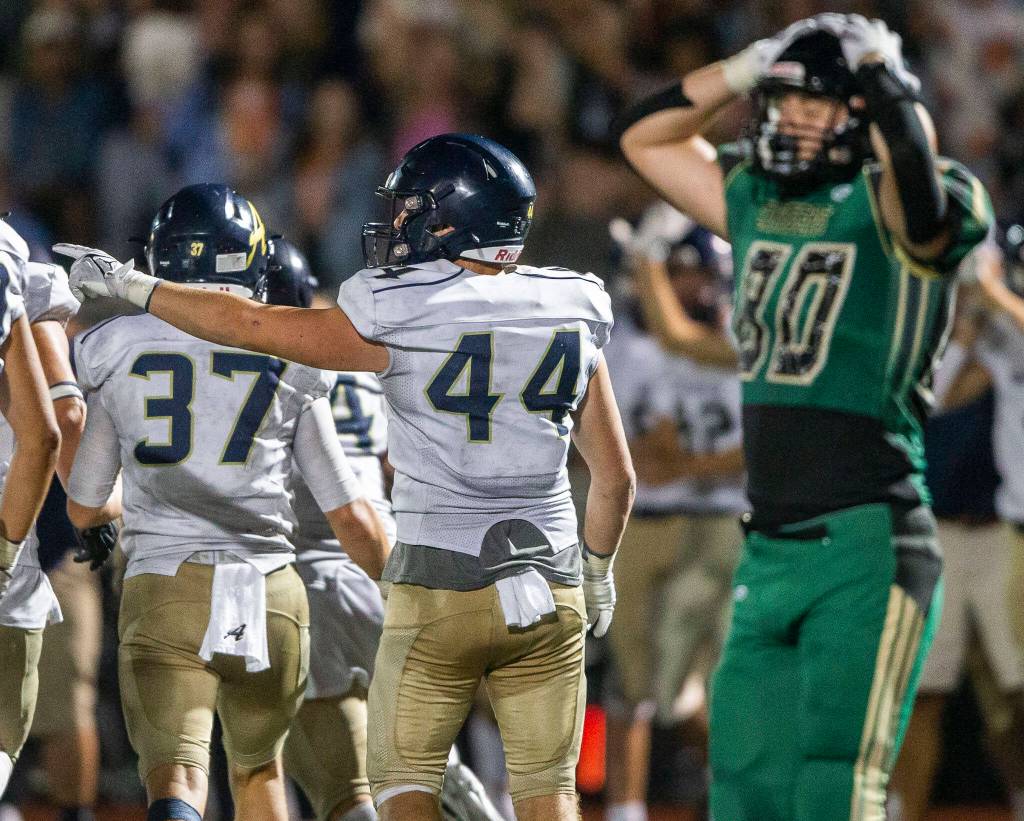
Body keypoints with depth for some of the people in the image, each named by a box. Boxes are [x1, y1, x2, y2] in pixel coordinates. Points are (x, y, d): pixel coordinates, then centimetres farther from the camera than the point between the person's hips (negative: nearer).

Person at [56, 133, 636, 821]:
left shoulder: (403, 315, -10)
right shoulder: (572, 315, 3)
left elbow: (250, 325, -1)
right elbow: (616, 475, 9)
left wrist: (130, 285, 10)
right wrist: (597, 571, 26)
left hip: (439, 589, -3)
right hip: (550, 592, 3)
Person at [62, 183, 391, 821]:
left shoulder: (117, 353, 4)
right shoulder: (289, 362, 3)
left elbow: (84, 508, 14)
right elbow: (351, 517, 7)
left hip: (164, 596, -1)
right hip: (270, 594, 1)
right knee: (258, 769, 23)